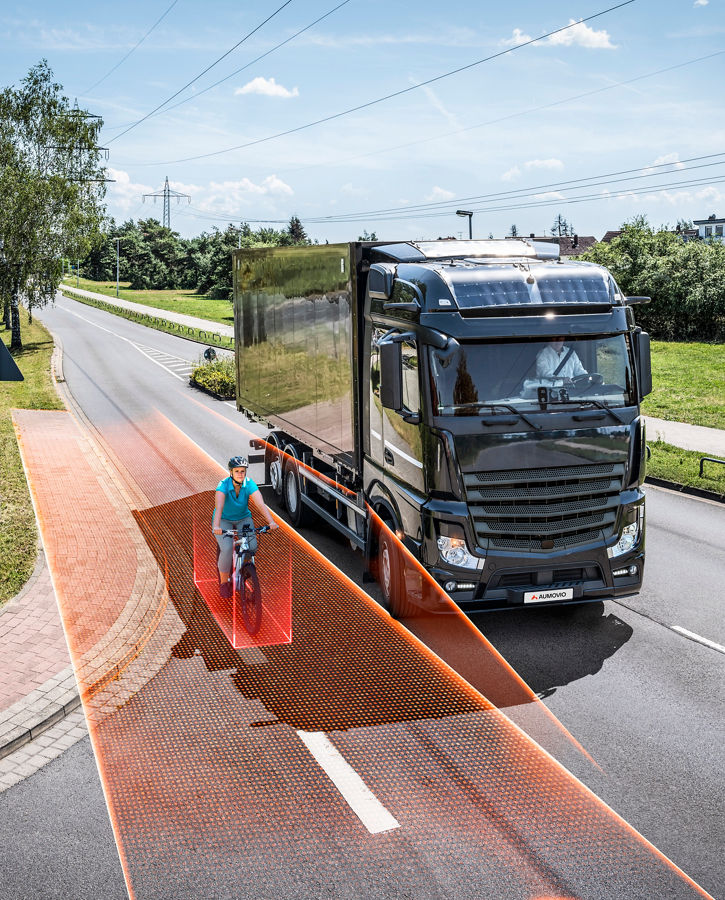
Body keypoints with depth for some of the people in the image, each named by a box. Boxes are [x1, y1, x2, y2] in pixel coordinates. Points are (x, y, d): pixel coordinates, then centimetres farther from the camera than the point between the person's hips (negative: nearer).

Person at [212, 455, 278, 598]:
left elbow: (260, 504, -31)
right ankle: (224, 583, -3)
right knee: (226, 549, -24)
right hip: (224, 520, -3)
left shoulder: (249, 484, -20)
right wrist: (216, 526, -57)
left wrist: (271, 522, -46)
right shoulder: (223, 485, -26)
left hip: (243, 518, 3)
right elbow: (219, 507, -41)